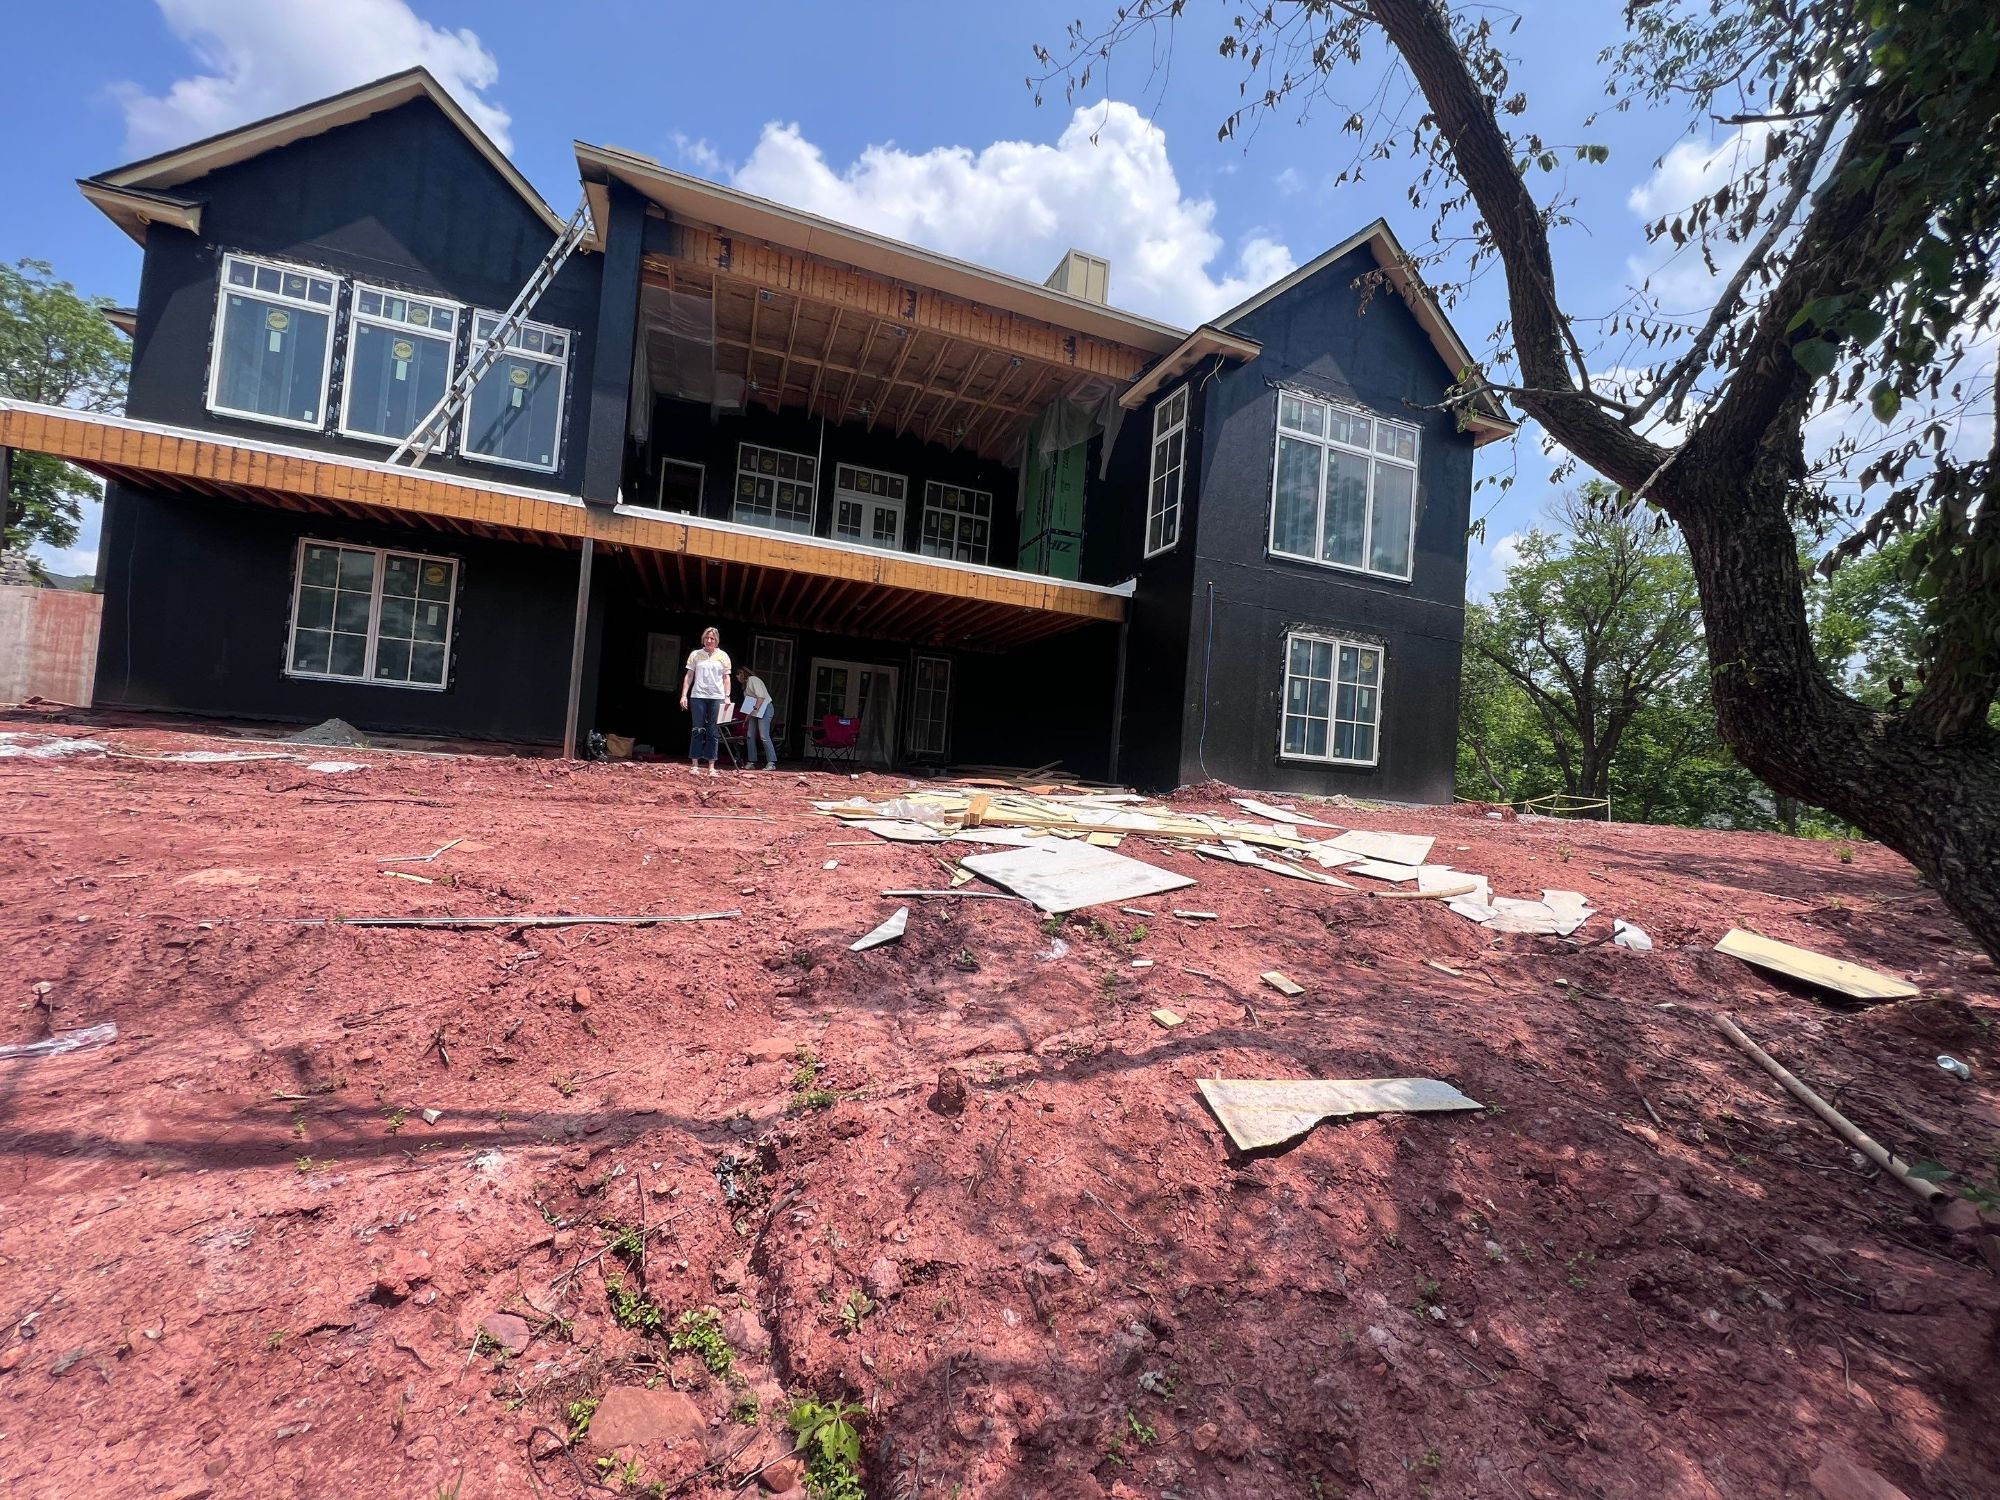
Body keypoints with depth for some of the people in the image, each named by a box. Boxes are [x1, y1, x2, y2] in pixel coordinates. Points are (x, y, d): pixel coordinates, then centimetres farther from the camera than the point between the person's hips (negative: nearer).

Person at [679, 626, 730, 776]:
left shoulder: (723, 656, 7)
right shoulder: (695, 654, 7)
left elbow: (726, 677, 7)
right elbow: (689, 676, 8)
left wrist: (727, 696, -2)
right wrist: (684, 695, 1)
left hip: (716, 697, 0)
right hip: (698, 696, 0)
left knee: (713, 733, 3)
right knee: (697, 731, 1)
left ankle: (711, 767, 6)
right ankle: (695, 765, 5)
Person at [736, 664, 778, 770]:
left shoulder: (753, 680, -7)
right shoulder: (745, 684, 21)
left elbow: (761, 697, -18)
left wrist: (755, 709, -26)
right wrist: (747, 717, 17)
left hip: (764, 708, -10)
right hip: (755, 711, 10)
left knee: (764, 736, -16)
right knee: (750, 736, 3)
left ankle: (771, 763, -18)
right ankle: (752, 763, 6)